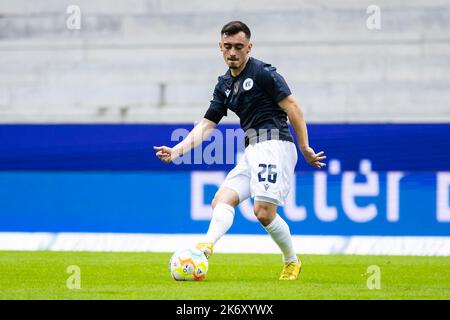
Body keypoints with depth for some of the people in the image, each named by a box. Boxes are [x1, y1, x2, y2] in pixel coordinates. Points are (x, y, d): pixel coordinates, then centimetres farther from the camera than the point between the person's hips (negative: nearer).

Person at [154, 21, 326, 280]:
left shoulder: (263, 73, -6)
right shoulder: (224, 84, 17)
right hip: (252, 150, 9)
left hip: (274, 144, -9)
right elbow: (206, 125, 17)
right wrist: (177, 151, 6)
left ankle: (292, 263, 4)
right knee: (222, 200, -8)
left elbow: (292, 108, -7)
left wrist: (305, 148, -9)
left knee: (264, 212, -15)